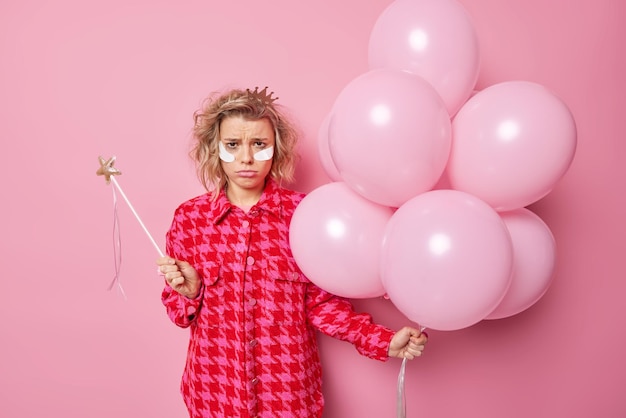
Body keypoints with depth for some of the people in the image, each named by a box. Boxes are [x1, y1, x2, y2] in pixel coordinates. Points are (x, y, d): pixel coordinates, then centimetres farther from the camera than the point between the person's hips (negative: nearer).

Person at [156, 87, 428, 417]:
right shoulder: (189, 217, -6)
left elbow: (322, 302, -4)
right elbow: (182, 314, 3)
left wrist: (383, 340, -14)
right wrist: (188, 290, -17)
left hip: (290, 388, -1)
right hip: (215, 389, 1)